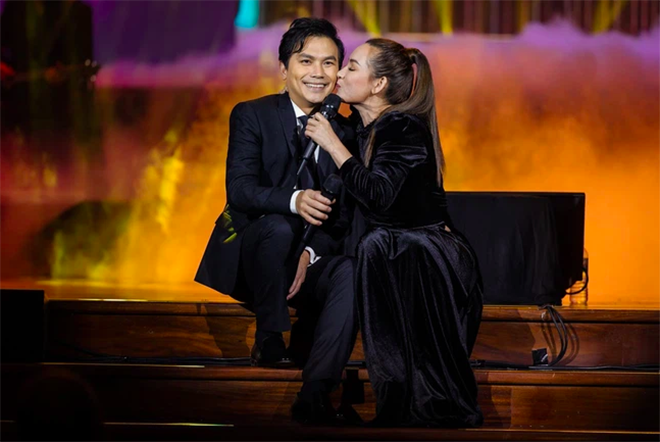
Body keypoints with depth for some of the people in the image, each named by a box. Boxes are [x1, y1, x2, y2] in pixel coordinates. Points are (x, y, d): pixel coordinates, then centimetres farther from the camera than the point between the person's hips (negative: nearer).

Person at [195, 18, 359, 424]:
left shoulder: (345, 132, 5)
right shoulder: (252, 116, -3)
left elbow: (345, 215, 1)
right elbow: (239, 189, -17)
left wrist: (311, 253, -20)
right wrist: (293, 201, -38)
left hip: (307, 264, 3)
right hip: (247, 258, -3)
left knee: (350, 272, -29)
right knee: (278, 227, -35)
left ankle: (316, 391, -32)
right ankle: (269, 341, -18)